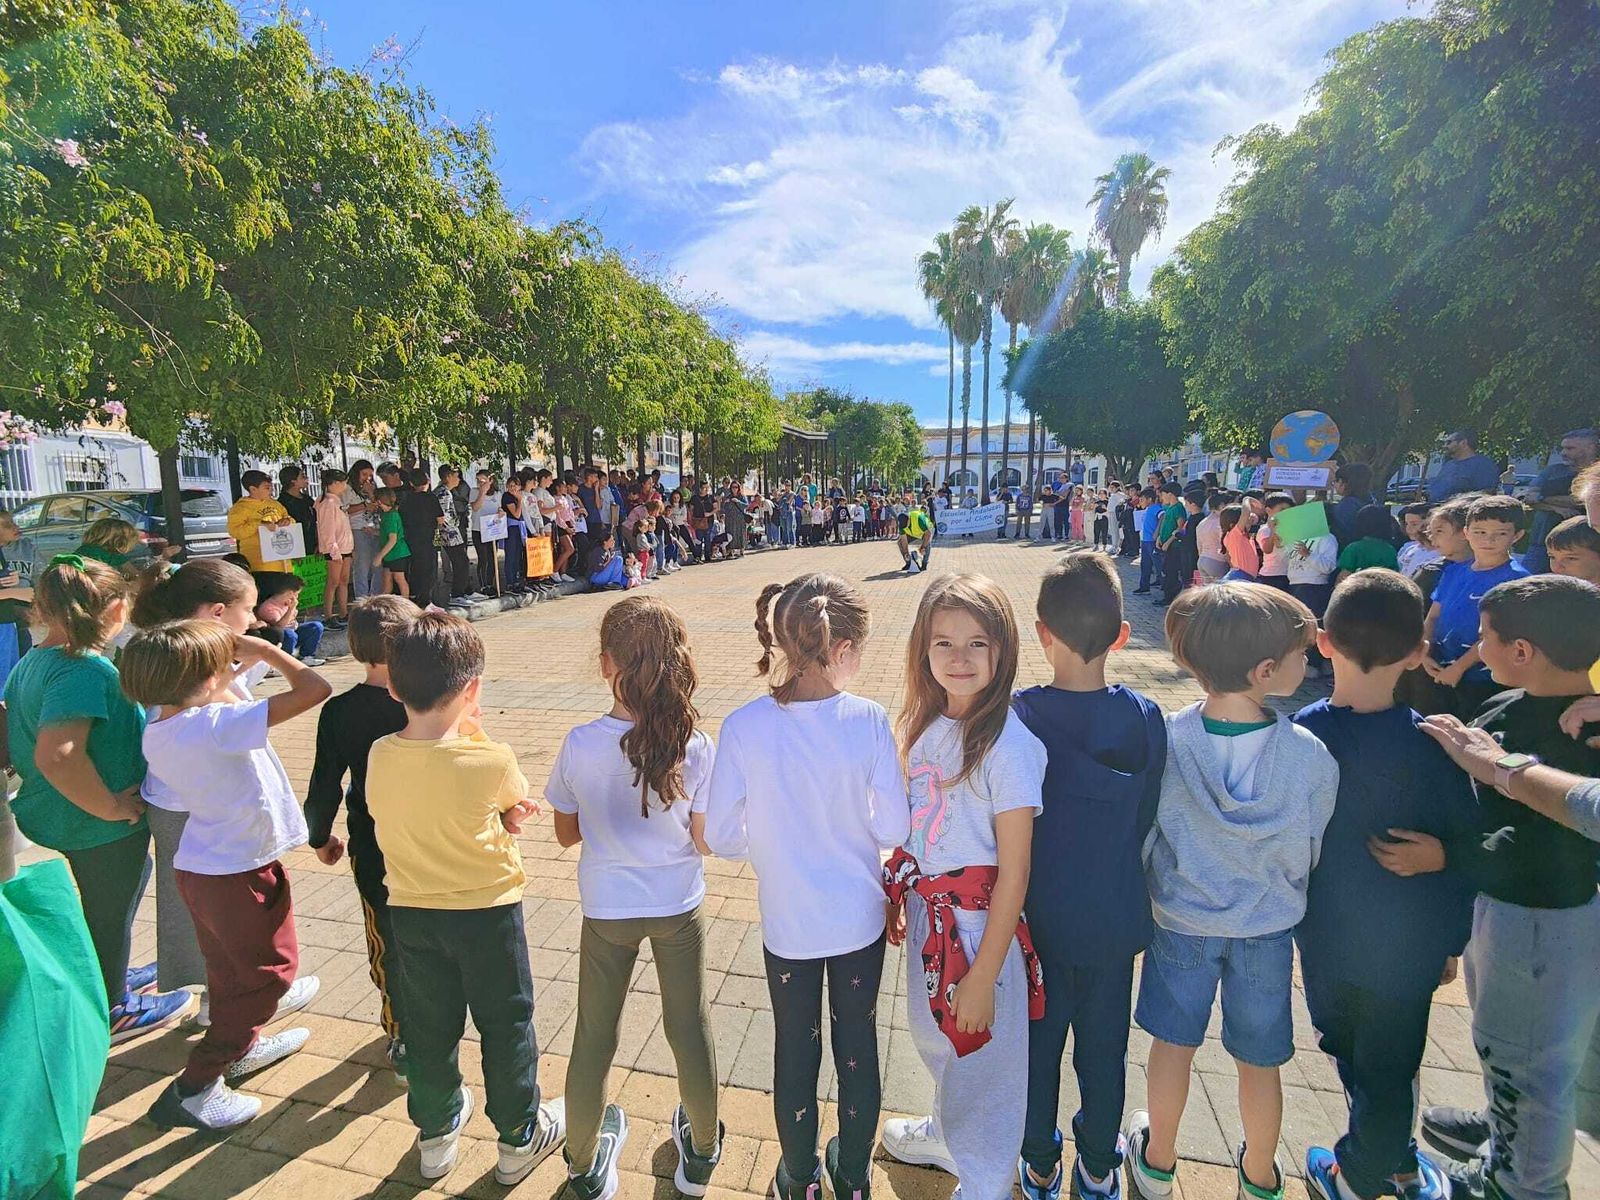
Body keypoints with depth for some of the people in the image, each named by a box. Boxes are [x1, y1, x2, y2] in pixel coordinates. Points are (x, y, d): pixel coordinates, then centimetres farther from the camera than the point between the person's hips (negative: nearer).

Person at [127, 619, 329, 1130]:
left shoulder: (156, 728, -5)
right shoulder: (221, 723, -30)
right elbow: (313, 688, -36)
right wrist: (265, 650, -18)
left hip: (198, 866, 8)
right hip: (241, 872, -8)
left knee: (228, 967, 27)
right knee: (268, 972, 11)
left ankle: (240, 1046, 48)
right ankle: (195, 1085, 16)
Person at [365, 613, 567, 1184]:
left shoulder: (379, 756, -13)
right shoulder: (490, 762, -27)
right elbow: (518, 800, -5)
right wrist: (475, 731, -5)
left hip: (410, 912, 4)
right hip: (486, 911, -4)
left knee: (428, 1028, 23)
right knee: (505, 1026, 17)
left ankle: (436, 1134, 44)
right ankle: (520, 1138, 35)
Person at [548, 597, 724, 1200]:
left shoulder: (579, 745, -20)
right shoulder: (694, 747, -20)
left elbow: (567, 832, -5)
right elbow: (706, 838, -11)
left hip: (607, 908, 0)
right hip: (678, 905, 0)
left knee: (594, 1037, 21)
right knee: (689, 1028, 21)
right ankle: (701, 1150, 43)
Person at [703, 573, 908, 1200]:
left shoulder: (743, 727, -19)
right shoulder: (868, 720, -21)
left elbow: (720, 837, -12)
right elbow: (893, 830, -15)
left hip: (787, 922, 0)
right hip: (859, 918, 0)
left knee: (795, 1051, 22)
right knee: (857, 1044, 23)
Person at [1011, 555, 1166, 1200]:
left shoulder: (1019, 716, -23)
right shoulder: (1146, 718, -14)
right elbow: (1147, 822, -3)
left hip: (1040, 916, -2)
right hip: (1114, 917, 2)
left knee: (1038, 1043, 19)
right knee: (1104, 1048, 22)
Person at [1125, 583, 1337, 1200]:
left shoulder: (1164, 741, -23)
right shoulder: (1311, 758, -23)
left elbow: (1144, 837, -10)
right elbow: (1307, 858, -7)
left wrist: (1156, 895, 9)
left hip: (1180, 920, 0)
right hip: (1267, 927, 0)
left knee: (1173, 1044, 21)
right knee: (1259, 1059, 22)